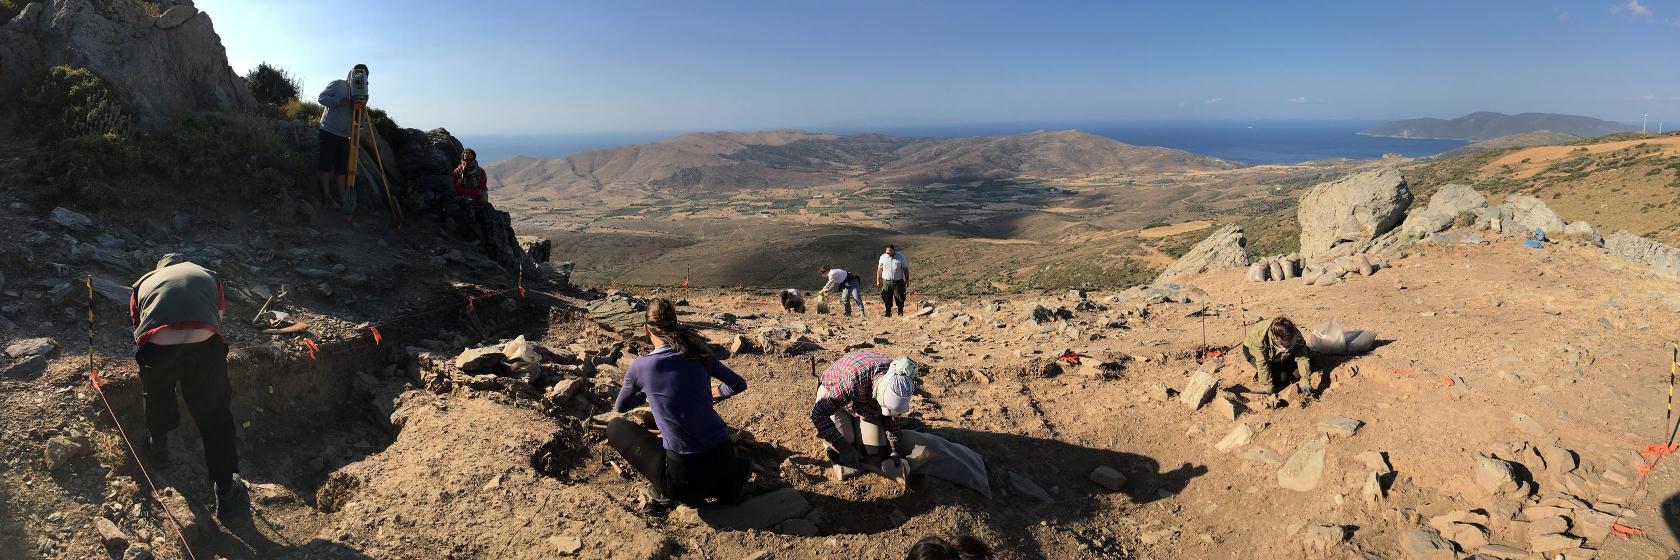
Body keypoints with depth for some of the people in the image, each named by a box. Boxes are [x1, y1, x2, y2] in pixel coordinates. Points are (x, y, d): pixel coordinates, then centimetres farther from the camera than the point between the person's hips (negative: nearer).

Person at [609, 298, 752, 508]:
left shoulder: (640, 366, -7)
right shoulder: (699, 354, 3)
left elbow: (620, 407, 14)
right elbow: (739, 384, 18)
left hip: (684, 474, -4)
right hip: (724, 458, 4)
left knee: (615, 427, 15)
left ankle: (665, 491, 6)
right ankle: (729, 475, 15)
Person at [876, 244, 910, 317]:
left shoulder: (900, 257, -3)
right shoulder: (882, 257, 3)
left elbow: (905, 269, 2)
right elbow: (879, 269, 9)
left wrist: (907, 281, 0)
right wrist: (878, 281, 7)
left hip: (898, 282, -2)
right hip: (886, 282, 2)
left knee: (899, 298, -2)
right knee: (887, 298, 1)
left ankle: (900, 313, 12)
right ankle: (888, 313, 13)